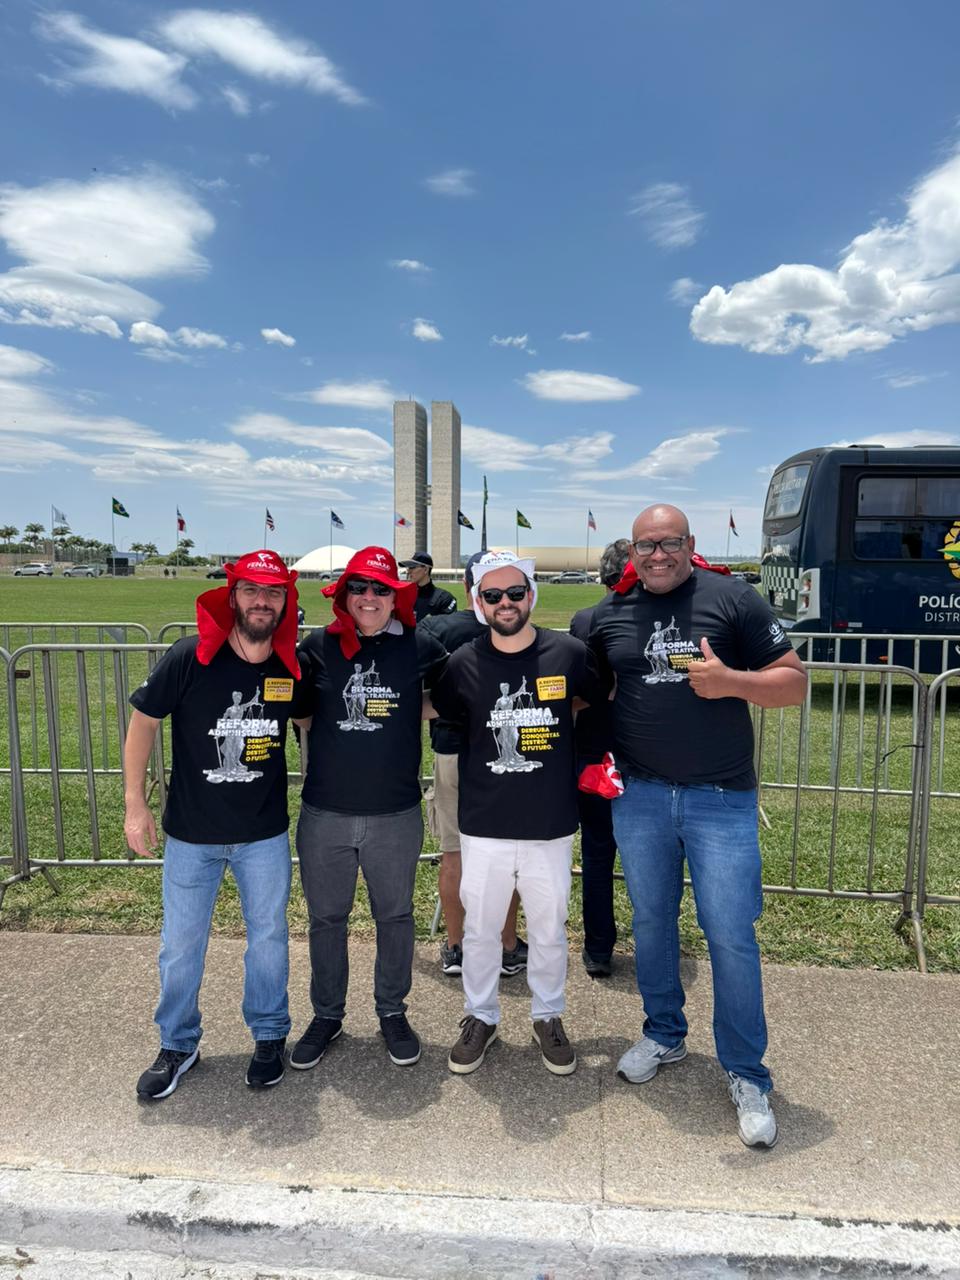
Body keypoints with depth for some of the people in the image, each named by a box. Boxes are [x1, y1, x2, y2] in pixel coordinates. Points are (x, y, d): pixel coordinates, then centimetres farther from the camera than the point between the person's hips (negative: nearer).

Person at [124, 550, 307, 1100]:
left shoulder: (291, 667, -8)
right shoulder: (190, 657, -16)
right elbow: (144, 721, -6)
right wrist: (136, 804, -5)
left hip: (265, 833, 2)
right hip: (191, 832, -1)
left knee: (268, 936, 14)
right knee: (181, 944, 12)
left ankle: (270, 1035, 36)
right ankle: (178, 1045, 35)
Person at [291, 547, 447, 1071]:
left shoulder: (420, 646, -4)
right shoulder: (318, 646, -2)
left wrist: (408, 714, -1)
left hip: (396, 814, -1)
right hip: (324, 812, 1)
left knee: (395, 916, 15)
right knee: (326, 918, 15)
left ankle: (392, 1013, 36)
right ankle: (326, 1015, 36)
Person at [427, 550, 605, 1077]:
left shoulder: (569, 654, -8)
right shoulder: (463, 663, -6)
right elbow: (436, 712, 12)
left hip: (551, 826, 0)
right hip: (484, 827, 1)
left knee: (549, 931, 16)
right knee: (480, 929, 16)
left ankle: (548, 1017, 40)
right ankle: (480, 1017, 38)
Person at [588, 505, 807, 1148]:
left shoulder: (733, 599, -4)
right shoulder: (607, 615, 6)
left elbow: (796, 681, -4)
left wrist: (732, 681, -21)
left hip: (721, 798, -3)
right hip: (639, 795, 3)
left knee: (731, 936, 0)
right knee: (651, 921, 15)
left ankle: (748, 1077, 20)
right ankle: (664, 1035, 38)